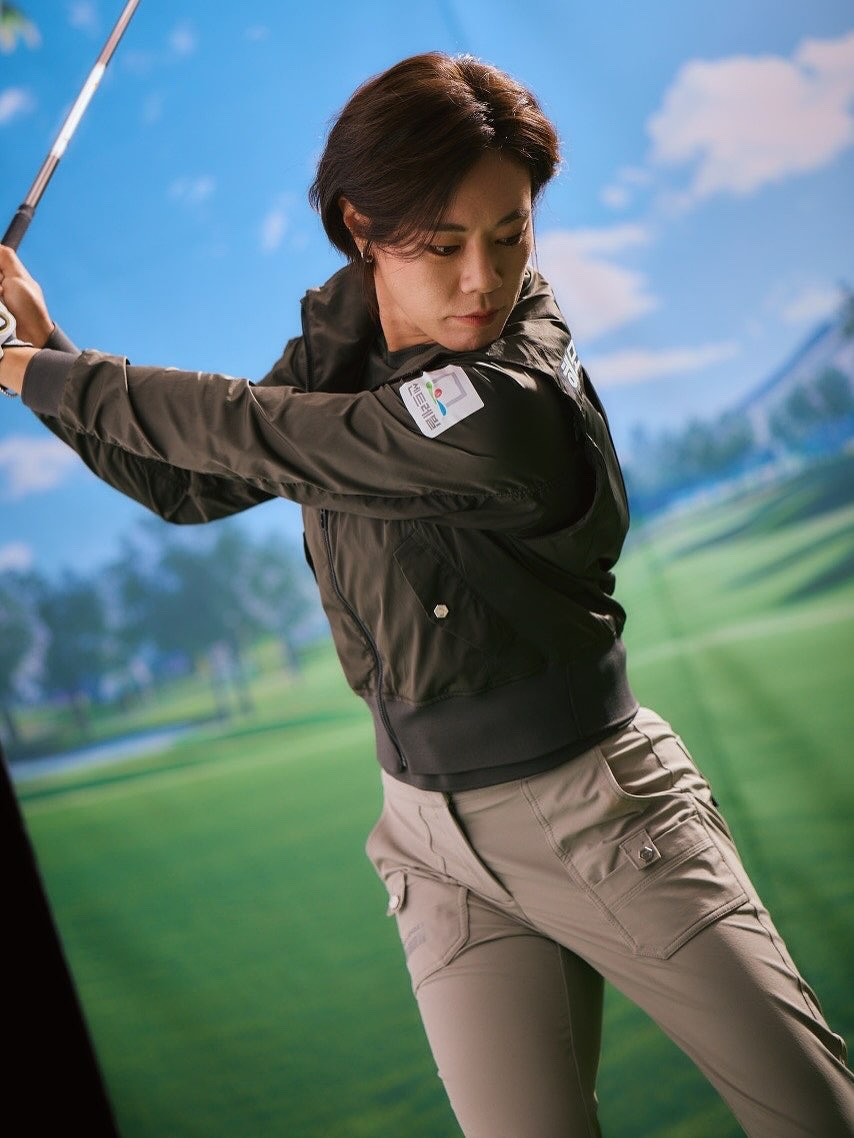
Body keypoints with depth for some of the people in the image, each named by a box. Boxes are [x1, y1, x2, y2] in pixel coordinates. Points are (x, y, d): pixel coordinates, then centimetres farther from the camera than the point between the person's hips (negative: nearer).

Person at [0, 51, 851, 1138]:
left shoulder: (512, 407, -27)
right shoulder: (333, 347, -2)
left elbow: (249, 434, -21)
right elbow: (191, 485, 10)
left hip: (600, 811, -5)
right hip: (439, 846, 5)